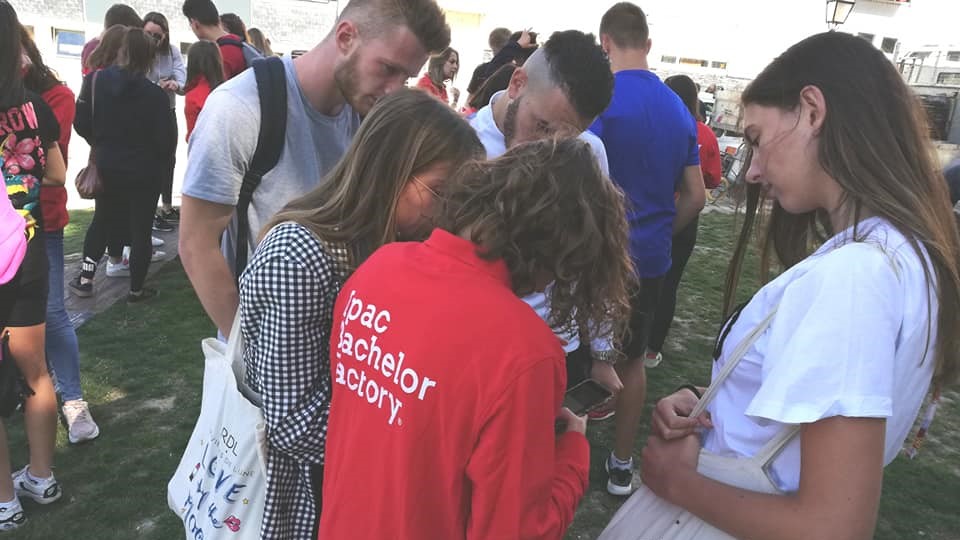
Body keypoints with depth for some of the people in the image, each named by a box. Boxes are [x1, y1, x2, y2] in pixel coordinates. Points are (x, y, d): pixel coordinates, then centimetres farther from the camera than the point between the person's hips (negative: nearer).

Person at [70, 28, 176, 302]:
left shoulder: (96, 80, -5)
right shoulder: (155, 94, -17)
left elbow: (81, 123, -2)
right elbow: (165, 140, -16)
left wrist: (103, 144, 17)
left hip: (106, 167, 4)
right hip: (144, 171, -4)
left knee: (102, 219, 23)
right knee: (140, 227, 7)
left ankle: (84, 277, 23)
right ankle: (136, 289, 16)